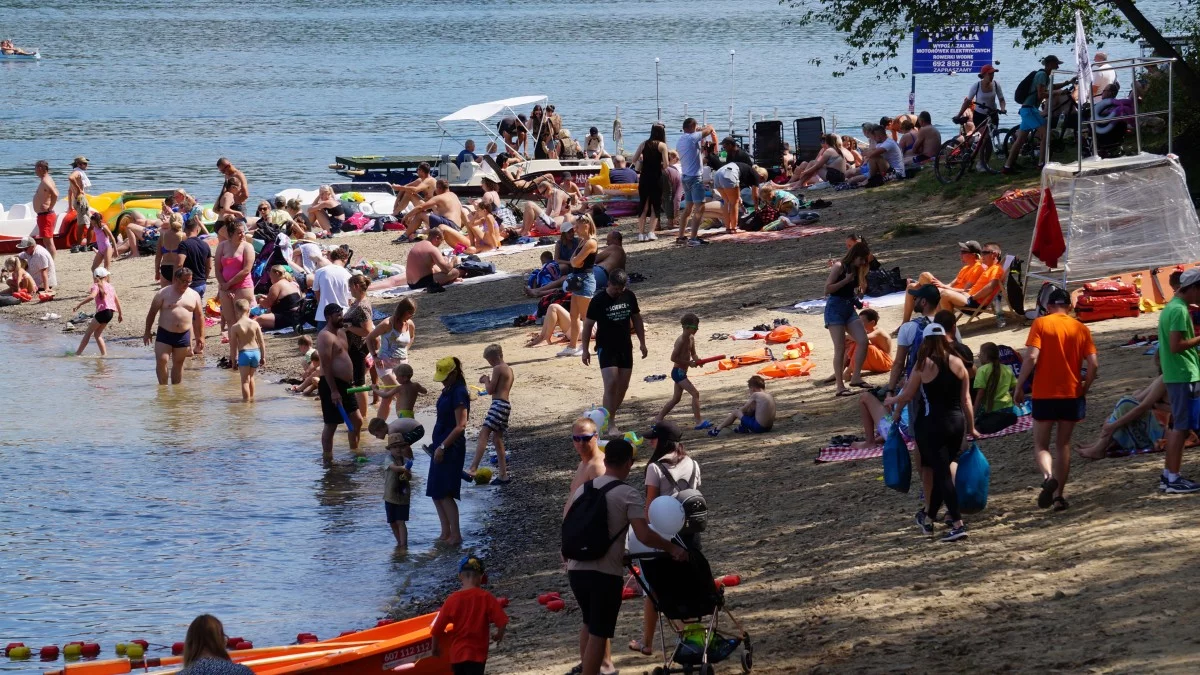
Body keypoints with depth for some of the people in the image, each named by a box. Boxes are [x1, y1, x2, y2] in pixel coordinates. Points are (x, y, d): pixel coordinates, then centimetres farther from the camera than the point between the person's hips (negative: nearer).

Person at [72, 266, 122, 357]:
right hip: (110, 312, 7)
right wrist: (120, 314, 28)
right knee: (97, 334, 19)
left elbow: (92, 296, -26)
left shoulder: (97, 286, -6)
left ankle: (78, 353, 1)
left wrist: (79, 304, -27)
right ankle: (104, 354, 13)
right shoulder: (110, 286, 17)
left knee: (88, 332, 2)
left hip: (102, 311, -7)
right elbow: (117, 300, 20)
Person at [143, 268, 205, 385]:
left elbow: (199, 317, 12)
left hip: (183, 335, 2)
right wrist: (147, 332, -1)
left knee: (178, 364, 9)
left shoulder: (194, 295, 6)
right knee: (161, 361, -12)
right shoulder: (164, 293, -2)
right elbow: (152, 312, 1)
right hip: (164, 334, -2)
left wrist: (200, 337, 8)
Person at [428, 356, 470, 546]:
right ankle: (446, 533, 16)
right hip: (441, 446, 10)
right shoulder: (447, 391, 12)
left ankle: (456, 535, -4)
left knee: (444, 493, -8)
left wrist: (442, 446, -22)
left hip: (451, 448, -10)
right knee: (435, 493, 11)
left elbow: (460, 426, -21)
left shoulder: (459, 393, -16)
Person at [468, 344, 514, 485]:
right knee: (497, 438, 15)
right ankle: (503, 475, 16)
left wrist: (486, 380, 7)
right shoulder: (509, 369, 20)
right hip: (506, 405, 10)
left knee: (483, 434, -17)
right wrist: (489, 381, 16)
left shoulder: (497, 369, -9)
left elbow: (490, 390, -11)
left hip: (498, 404, -10)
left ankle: (473, 469, -29)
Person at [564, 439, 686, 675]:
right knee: (599, 634, -1)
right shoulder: (628, 495, -9)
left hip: (576, 569, 7)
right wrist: (673, 548, -6)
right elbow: (644, 536, -18)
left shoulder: (582, 489, 11)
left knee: (589, 623, 25)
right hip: (606, 573, -6)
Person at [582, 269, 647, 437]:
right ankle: (611, 425, -15)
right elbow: (588, 325, -6)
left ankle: (611, 415, 24)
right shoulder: (598, 301, -13)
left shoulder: (629, 296, 1)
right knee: (611, 385, -16)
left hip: (625, 347, 5)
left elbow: (636, 319, 13)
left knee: (623, 386, 6)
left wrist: (642, 343, 13)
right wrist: (585, 349, -6)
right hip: (606, 348, -5)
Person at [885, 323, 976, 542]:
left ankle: (958, 524, -13)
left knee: (942, 474, -4)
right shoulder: (958, 363, 2)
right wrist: (971, 428, 15)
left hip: (932, 424, -5)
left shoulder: (924, 365, -10)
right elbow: (966, 399, 6)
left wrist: (891, 401, 20)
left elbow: (907, 396, -1)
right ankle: (929, 517, 31)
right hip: (957, 422, 5)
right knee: (942, 469, 17)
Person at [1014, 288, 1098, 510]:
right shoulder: (1080, 329, 4)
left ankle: (1048, 476, -24)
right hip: (1071, 395, 2)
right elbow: (1093, 364, -2)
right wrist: (1084, 390, 12)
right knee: (1064, 444, 14)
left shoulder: (1040, 324, -4)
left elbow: (1031, 357, -15)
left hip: (1044, 395, -2)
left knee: (1041, 445, 6)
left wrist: (1019, 387, -7)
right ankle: (1058, 495, 10)